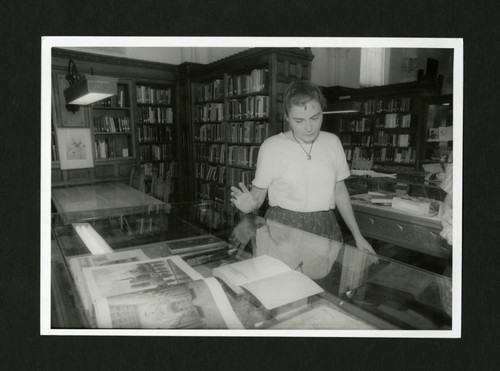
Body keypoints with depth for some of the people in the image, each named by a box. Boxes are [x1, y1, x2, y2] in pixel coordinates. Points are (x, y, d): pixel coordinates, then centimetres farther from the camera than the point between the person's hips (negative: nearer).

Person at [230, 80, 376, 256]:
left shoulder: (332, 142, 3)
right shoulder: (271, 146, -8)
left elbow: (339, 190, 11)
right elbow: (259, 192, -1)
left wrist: (357, 235, 11)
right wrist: (250, 204, -25)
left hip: (326, 229, 3)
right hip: (282, 229, -3)